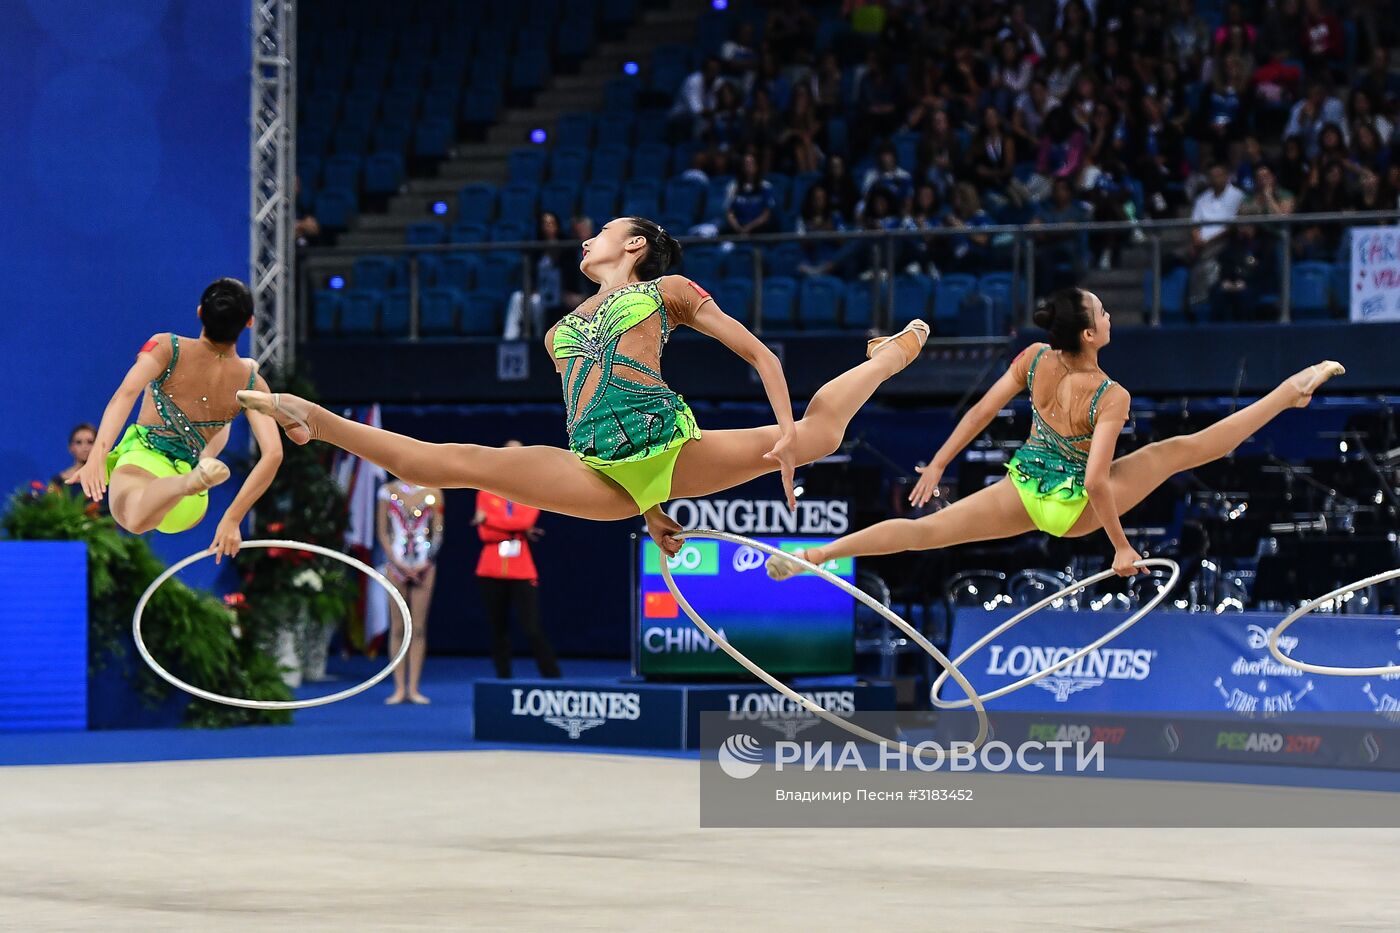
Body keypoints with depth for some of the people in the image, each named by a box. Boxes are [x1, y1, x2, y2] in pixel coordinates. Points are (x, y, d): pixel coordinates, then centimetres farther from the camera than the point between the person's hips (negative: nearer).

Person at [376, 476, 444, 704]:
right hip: (396, 563, 0)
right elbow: (382, 531, 2)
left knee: (419, 629, 0)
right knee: (397, 628, 0)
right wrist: (398, 563, -8)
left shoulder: (432, 492, 4)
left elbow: (438, 531, 4)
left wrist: (426, 563, -8)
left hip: (424, 566, 0)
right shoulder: (388, 491, 4)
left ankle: (414, 688, 2)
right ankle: (399, 687, 2)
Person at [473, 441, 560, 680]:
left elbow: (526, 520, -12)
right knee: (498, 628, 4)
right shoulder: (486, 493, 6)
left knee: (533, 629, -9)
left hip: (522, 572, -2)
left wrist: (489, 519, -11)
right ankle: (503, 678, 10)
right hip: (492, 572, 2)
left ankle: (553, 677, -6)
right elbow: (485, 533, -4)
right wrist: (519, 531, -12)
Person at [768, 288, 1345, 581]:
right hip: (1073, 508, -4)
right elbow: (1096, 481, -28)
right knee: (1180, 449, 0)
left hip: (1024, 492, 4)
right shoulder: (1111, 398, -24)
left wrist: (937, 465, 7)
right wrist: (1121, 547, -18)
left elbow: (982, 412, -4)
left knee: (926, 531, 1)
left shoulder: (1033, 360, -10)